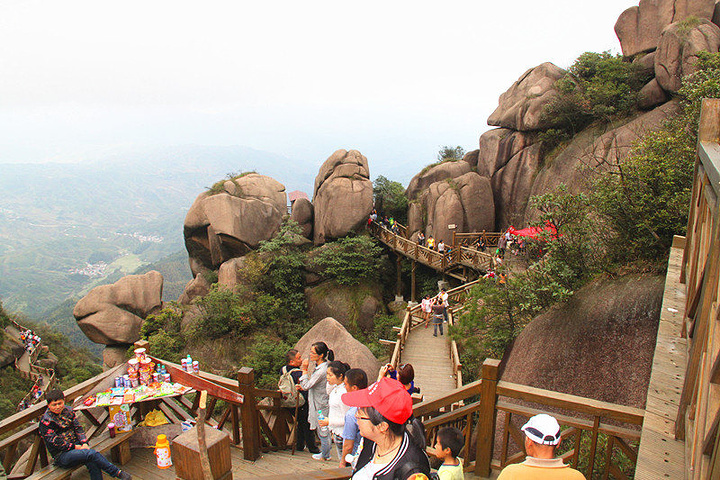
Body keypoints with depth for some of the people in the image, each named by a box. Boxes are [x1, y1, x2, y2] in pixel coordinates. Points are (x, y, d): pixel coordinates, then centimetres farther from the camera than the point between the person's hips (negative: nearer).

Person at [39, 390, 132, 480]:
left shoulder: (68, 411, 9)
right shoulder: (45, 421, -7)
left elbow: (78, 428, 9)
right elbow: (55, 442, -11)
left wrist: (84, 443, -8)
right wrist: (75, 447, -15)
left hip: (76, 445, 5)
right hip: (62, 455, -5)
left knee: (93, 464, -26)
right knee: (92, 453, -29)